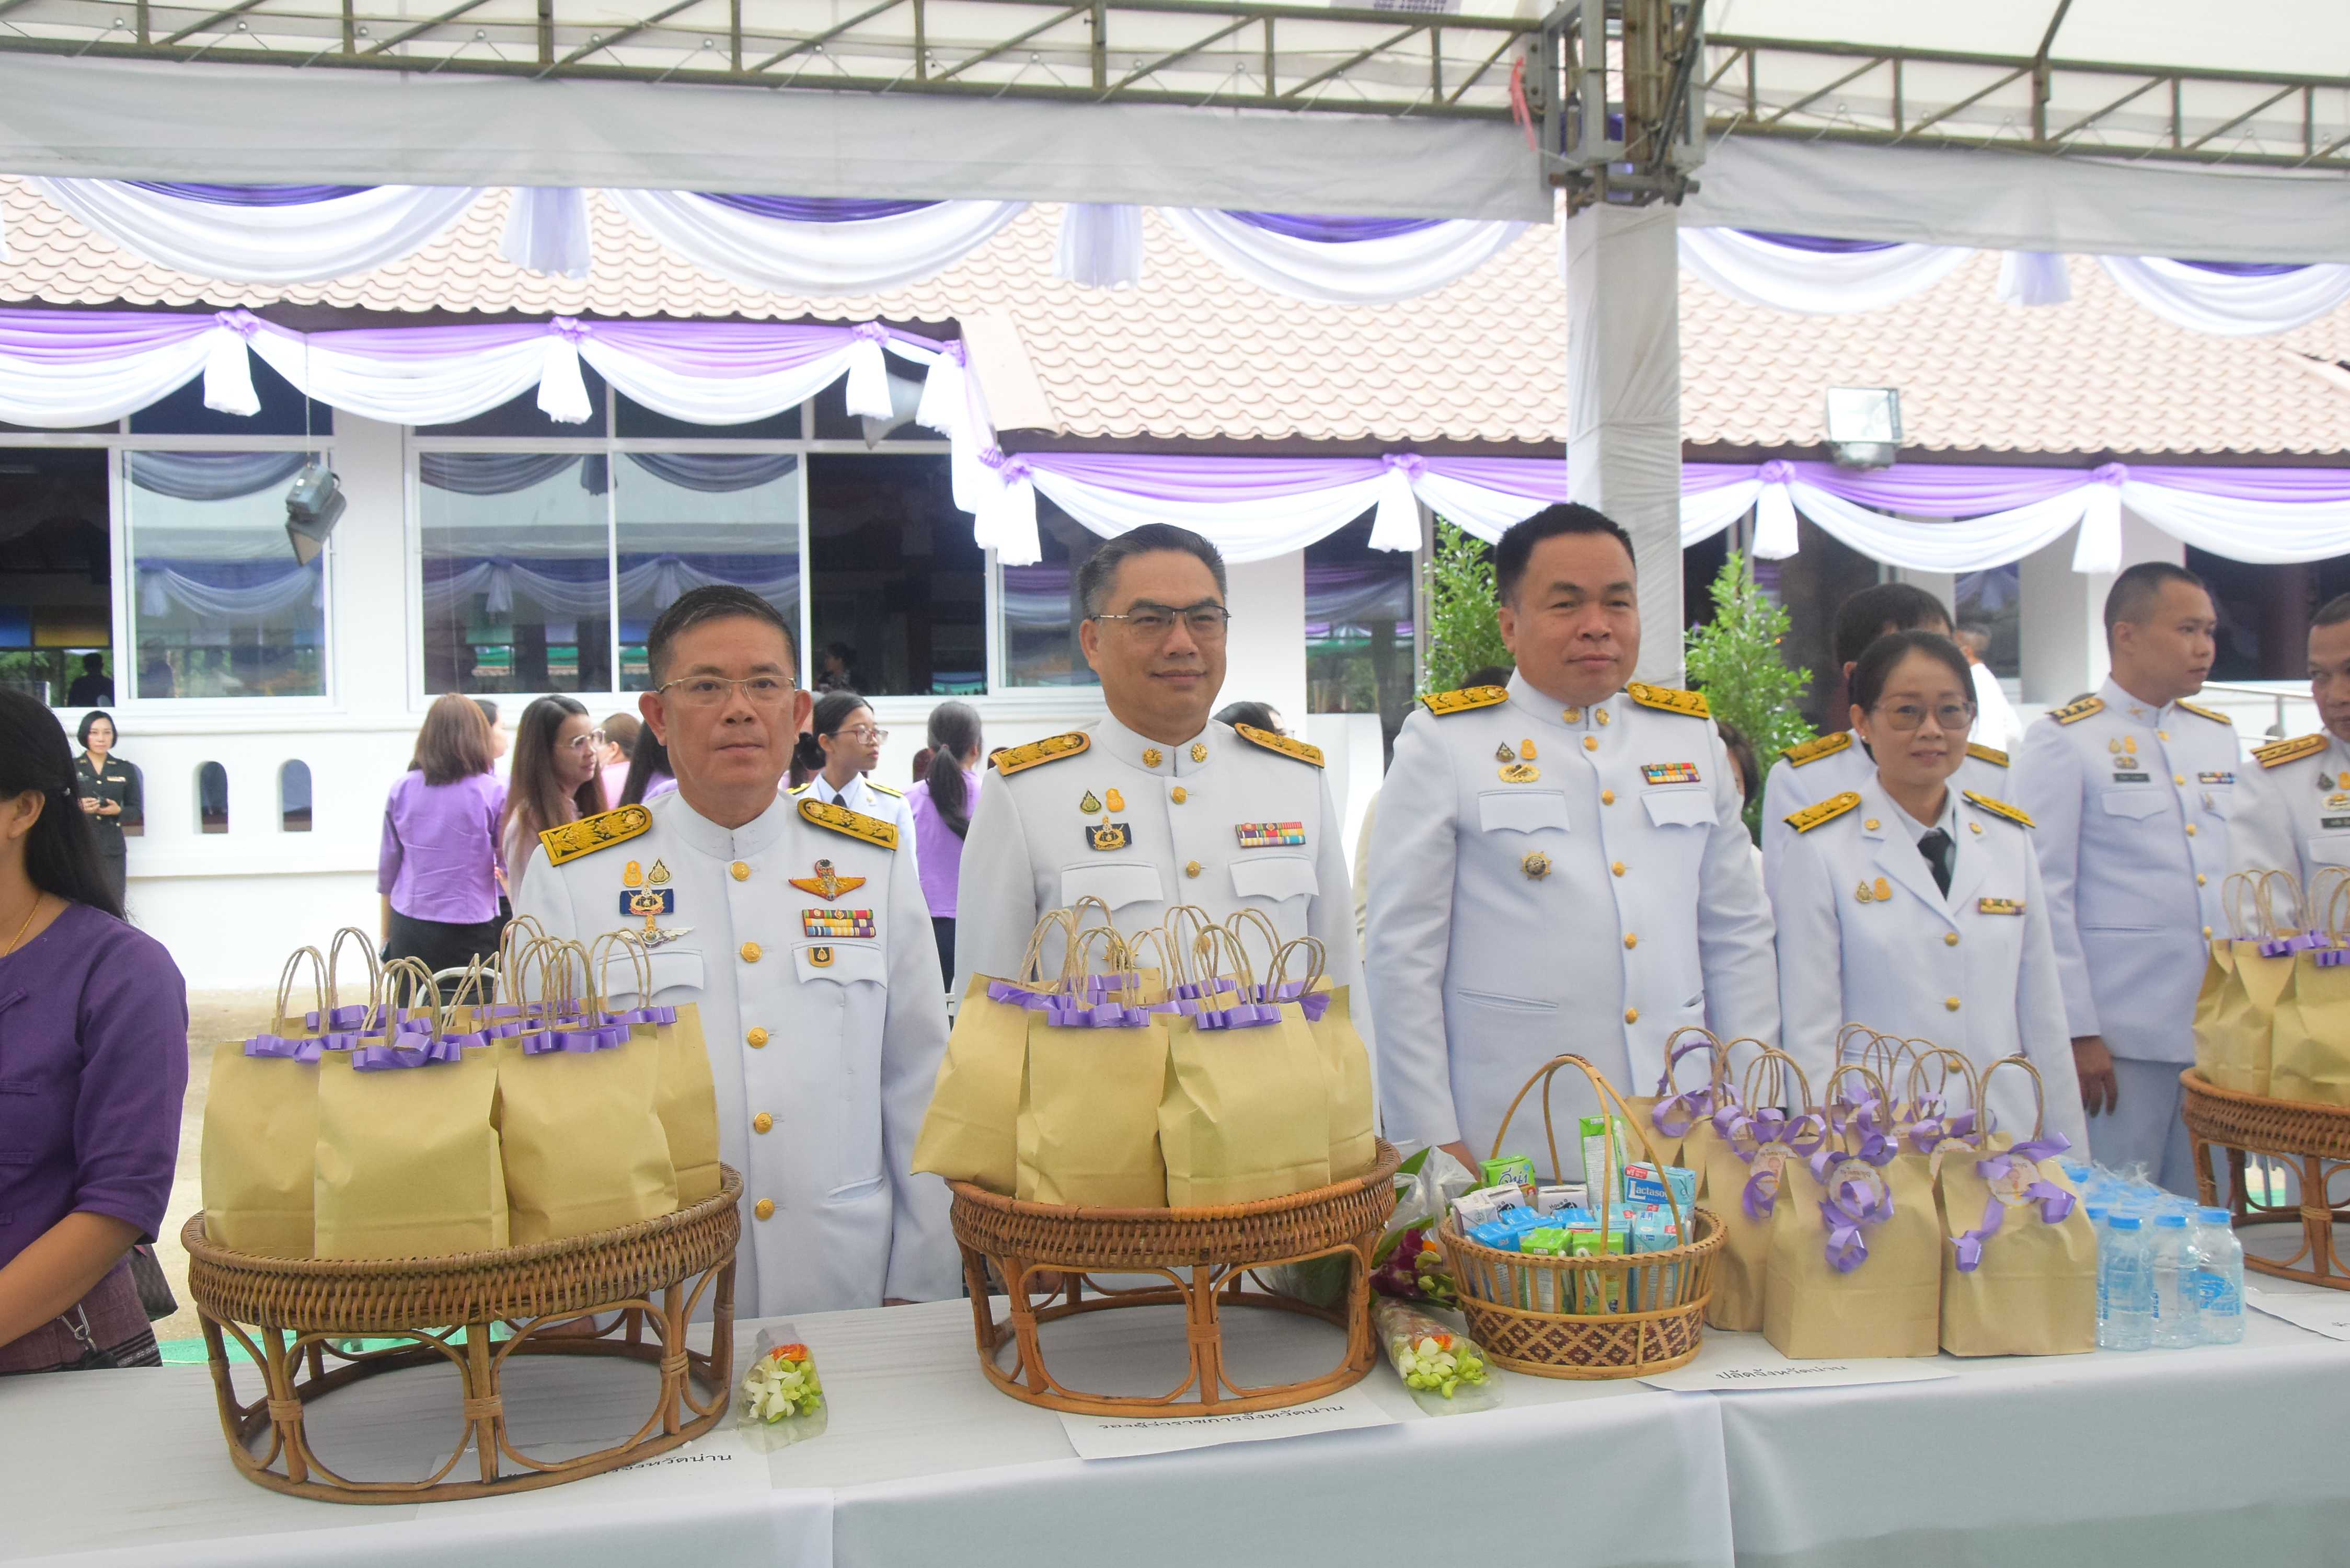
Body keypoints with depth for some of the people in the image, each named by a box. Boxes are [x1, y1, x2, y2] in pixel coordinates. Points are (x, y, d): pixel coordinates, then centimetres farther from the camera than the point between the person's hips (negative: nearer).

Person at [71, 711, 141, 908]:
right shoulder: (71, 767, 8)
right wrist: (78, 807, -14)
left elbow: (137, 811, 12)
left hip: (113, 850, 1)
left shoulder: (126, 770, 12)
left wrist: (118, 811, -9)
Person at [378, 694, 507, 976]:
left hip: (409, 930, 3)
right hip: (468, 932, -3)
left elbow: (387, 868, 11)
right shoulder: (492, 793, -6)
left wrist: (386, 936, 21)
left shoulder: (402, 789, 4)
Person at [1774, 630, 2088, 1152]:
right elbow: (1810, 1034, -5)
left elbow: (2044, 1016, 10)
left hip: (2008, 1132, 4)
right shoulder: (1822, 850, -4)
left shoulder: (2011, 840, 8)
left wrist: (2070, 1165, 8)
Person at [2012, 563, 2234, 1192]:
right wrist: (2076, 1032, -11)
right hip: (2120, 1041, -5)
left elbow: (2240, 879, 19)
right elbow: (2046, 896, -7)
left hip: (2220, 1036, 6)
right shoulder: (2063, 741, -4)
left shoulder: (2220, 739, 14)